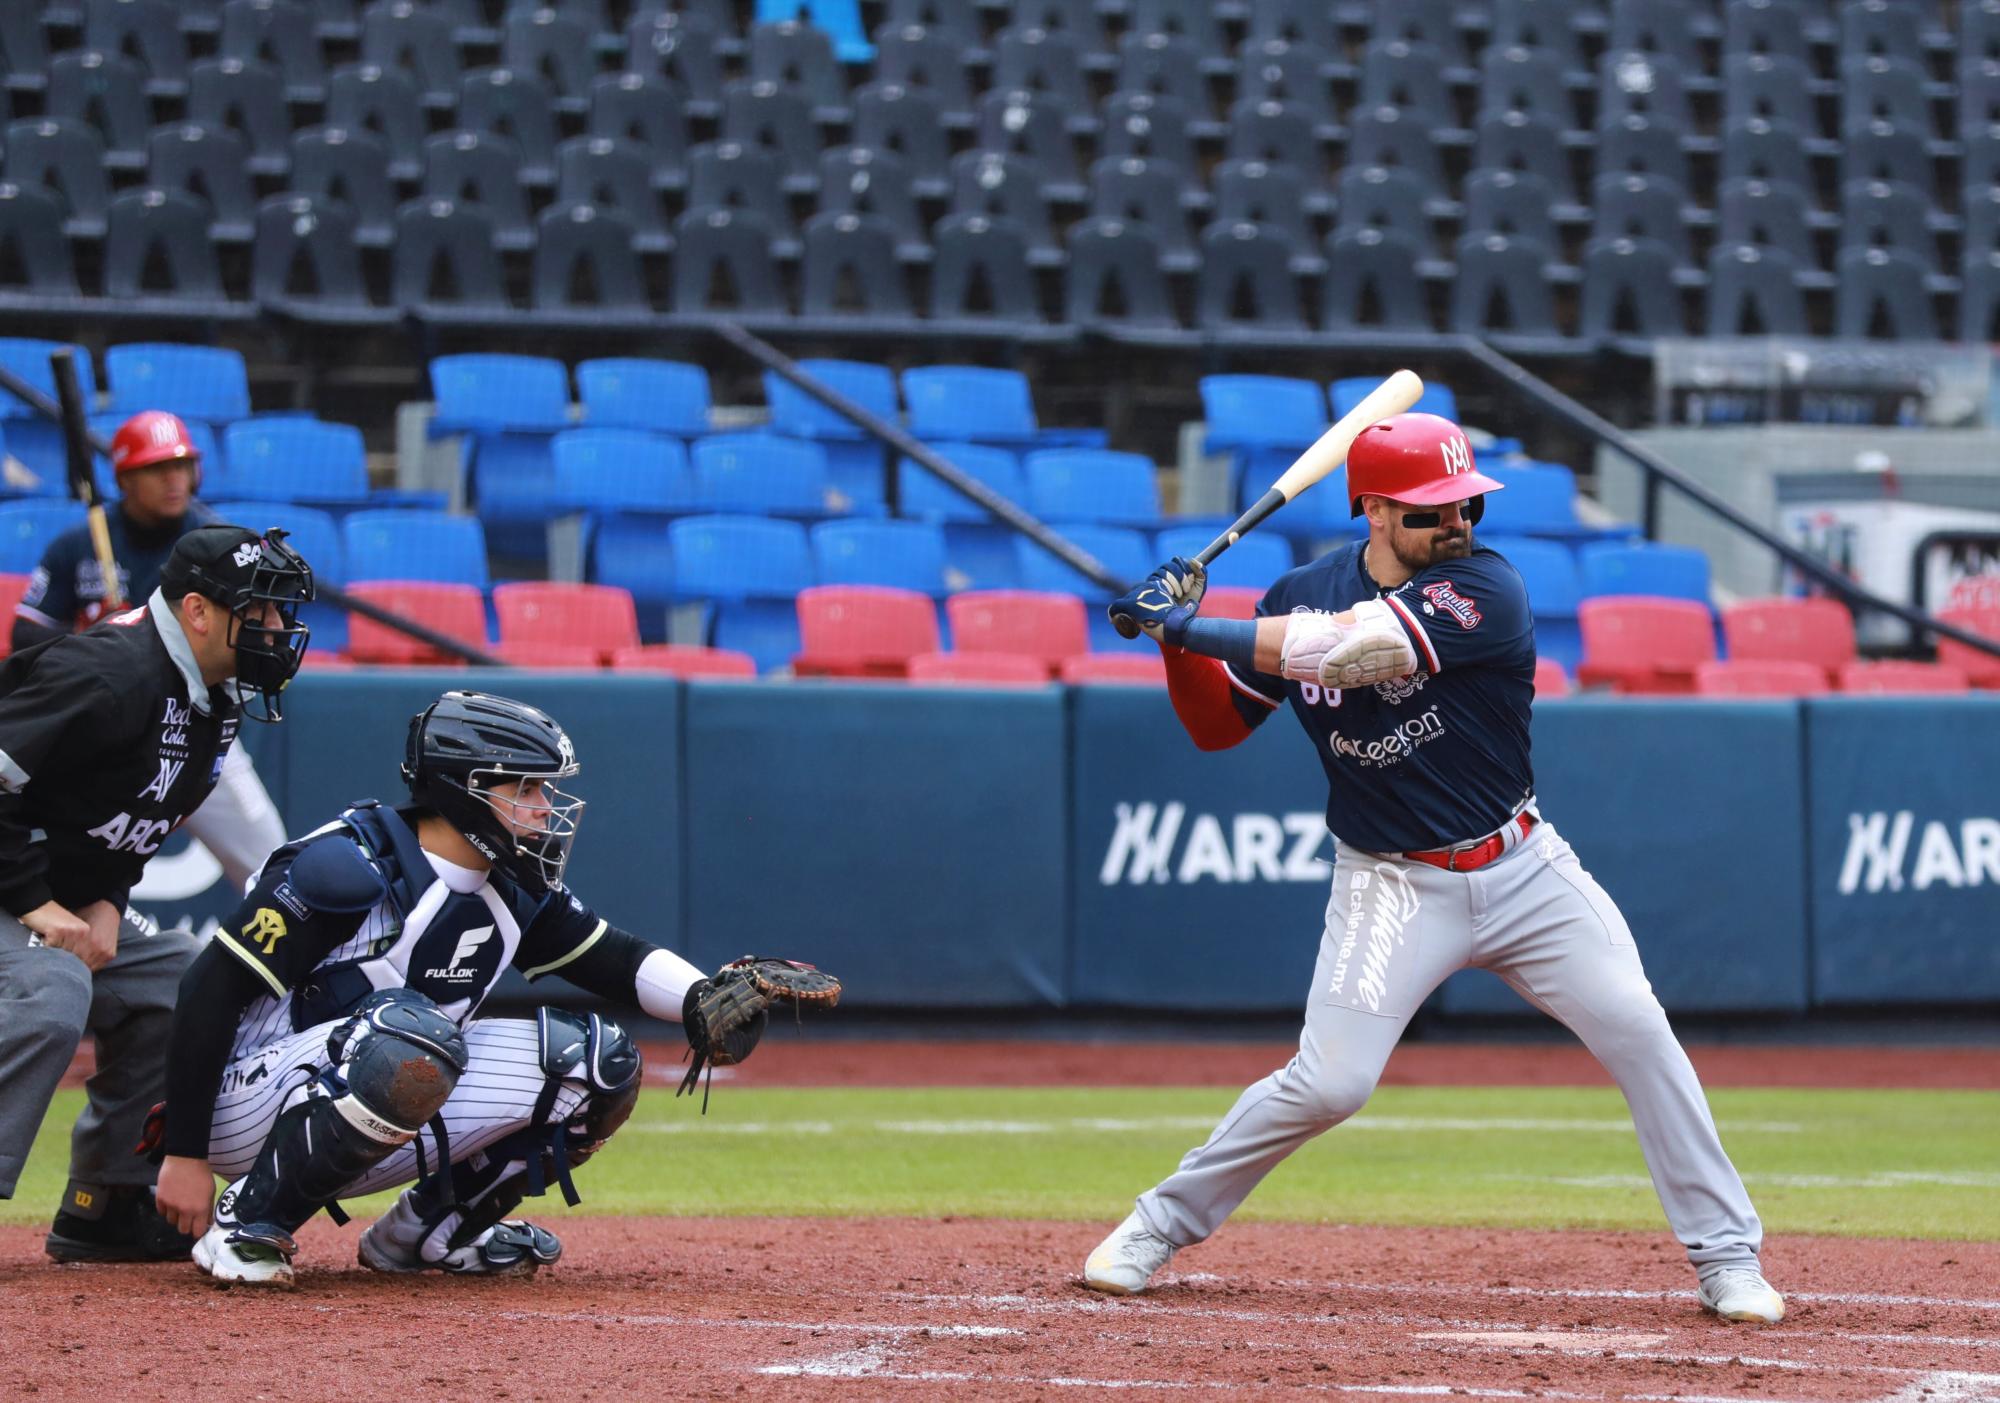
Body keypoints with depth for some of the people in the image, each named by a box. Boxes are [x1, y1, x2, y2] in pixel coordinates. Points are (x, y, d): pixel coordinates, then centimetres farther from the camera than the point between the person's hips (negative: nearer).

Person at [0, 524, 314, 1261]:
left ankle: (105, 1209, 16)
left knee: (171, 981, 10)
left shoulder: (215, 698, 5)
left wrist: (108, 901, -1)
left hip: (75, 898, 10)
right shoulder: (111, 675, -26)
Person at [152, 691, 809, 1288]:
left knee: (598, 1063, -1)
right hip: (247, 1108, -8)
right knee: (415, 1035, -38)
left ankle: (427, 1229, 11)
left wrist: (700, 1001, -12)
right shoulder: (349, 867, -21)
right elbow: (209, 992, -22)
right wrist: (184, 1157, -23)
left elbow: (616, 958, 11)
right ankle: (247, 1225, -22)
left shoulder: (514, 888, 4)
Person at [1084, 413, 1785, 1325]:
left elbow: (1350, 648, -29)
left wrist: (1189, 626, -27)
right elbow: (1215, 725, 8)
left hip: (1523, 870, 0)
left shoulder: (1484, 592, -16)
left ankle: (1726, 1258, 0)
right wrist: (1181, 638, -11)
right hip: (1392, 887, 1)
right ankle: (1162, 1224, 9)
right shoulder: (1302, 596, -3)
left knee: (1638, 1034, -11)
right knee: (1328, 1084, -12)